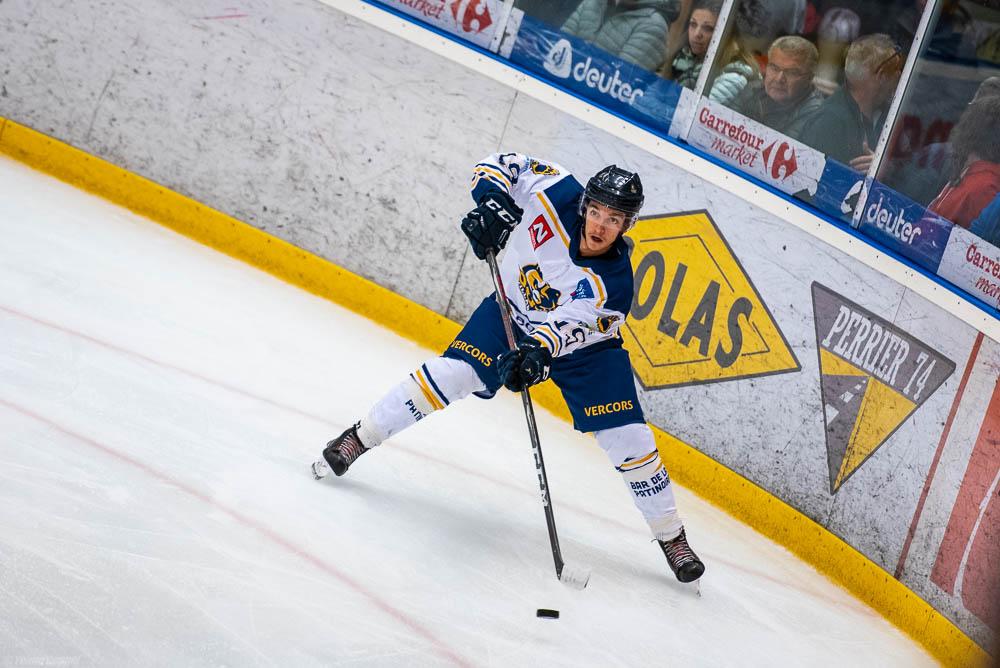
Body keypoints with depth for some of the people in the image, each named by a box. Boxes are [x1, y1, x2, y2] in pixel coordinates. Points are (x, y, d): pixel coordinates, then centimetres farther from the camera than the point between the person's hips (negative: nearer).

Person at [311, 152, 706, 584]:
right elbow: (500, 165, -18)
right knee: (450, 374, -18)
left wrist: (538, 353, -58)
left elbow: (566, 326, -39)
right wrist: (493, 201, -37)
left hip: (585, 343, -1)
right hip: (513, 311, 2)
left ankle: (670, 536, 11)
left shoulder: (613, 284, -32)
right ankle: (360, 438, -2)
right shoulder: (559, 194, -27)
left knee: (628, 441, -8)